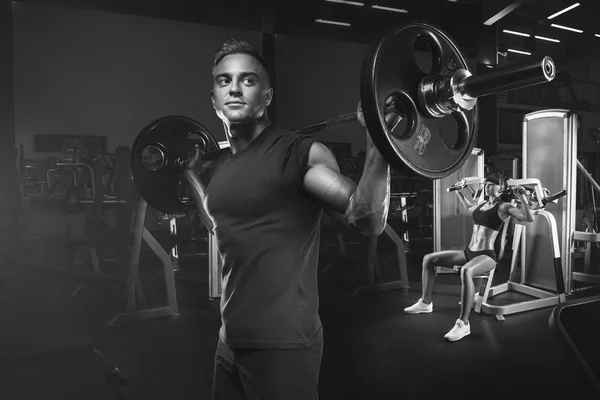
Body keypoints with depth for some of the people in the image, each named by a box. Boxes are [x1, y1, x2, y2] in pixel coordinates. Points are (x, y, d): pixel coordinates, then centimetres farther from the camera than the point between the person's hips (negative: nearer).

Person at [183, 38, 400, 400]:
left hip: (284, 343, -7)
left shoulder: (300, 153, -13)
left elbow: (368, 221, -21)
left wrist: (377, 141, -32)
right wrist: (193, 173, 25)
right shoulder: (218, 164, 7)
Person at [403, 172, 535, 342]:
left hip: (487, 255, -8)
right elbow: (469, 207, 41)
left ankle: (463, 324, -38)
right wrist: (459, 192, 42)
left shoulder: (504, 207, -6)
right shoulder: (481, 204, 16)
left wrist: (522, 197, -28)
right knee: (428, 259, 2)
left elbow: (529, 218, -19)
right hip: (469, 252, 8)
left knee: (466, 271, -43)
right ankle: (425, 303, 13)